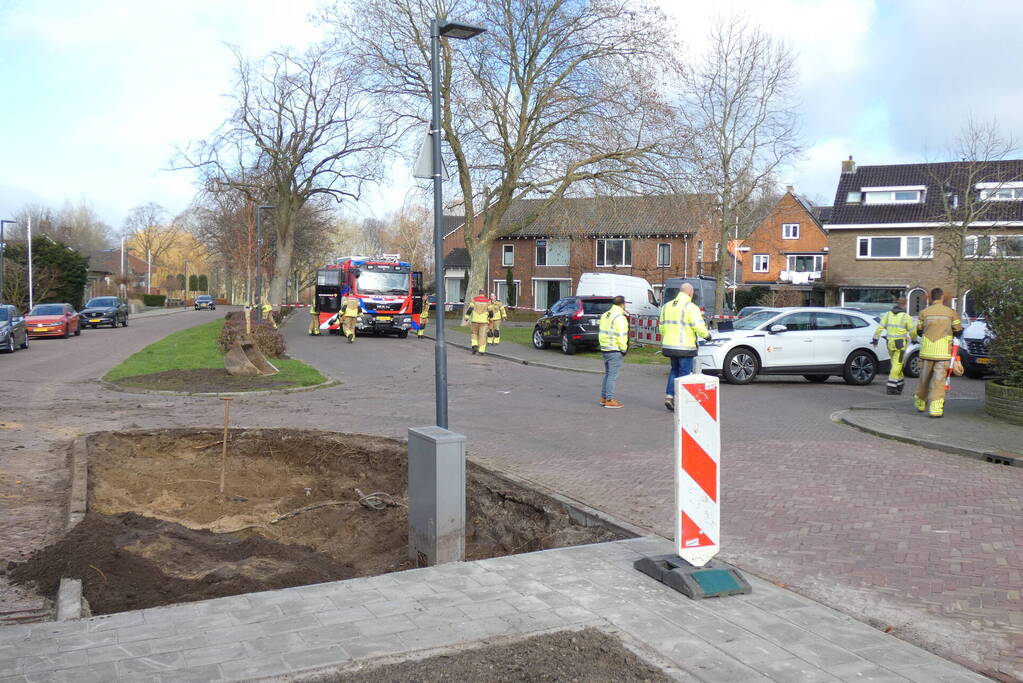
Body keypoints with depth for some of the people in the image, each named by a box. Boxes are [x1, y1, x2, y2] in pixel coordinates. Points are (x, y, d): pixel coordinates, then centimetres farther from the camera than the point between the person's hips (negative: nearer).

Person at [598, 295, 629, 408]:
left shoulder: (605, 315, 13)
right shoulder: (620, 318, -15)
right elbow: (621, 336, -19)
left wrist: (603, 344, 17)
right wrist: (624, 349, -10)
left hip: (604, 349, 9)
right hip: (615, 351, -9)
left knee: (608, 374, 18)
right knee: (612, 376, -4)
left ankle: (603, 398, 21)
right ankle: (610, 400, -2)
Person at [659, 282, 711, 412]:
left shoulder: (667, 306, 10)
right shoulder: (691, 307, -12)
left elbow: (662, 327, 15)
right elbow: (699, 327, -16)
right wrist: (707, 335, 3)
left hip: (670, 346, 6)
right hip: (685, 347, -6)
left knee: (674, 370, 20)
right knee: (684, 373, 2)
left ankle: (669, 396, 11)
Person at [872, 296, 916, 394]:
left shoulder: (887, 314, 3)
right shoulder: (906, 317, -8)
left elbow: (880, 327, -2)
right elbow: (912, 331, -2)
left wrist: (875, 339, 3)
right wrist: (914, 339, 18)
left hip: (890, 343, 5)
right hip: (901, 344, -5)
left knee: (896, 364, 19)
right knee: (897, 365, -3)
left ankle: (900, 382, 29)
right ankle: (890, 387, -7)